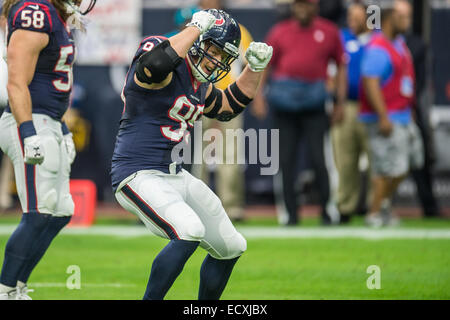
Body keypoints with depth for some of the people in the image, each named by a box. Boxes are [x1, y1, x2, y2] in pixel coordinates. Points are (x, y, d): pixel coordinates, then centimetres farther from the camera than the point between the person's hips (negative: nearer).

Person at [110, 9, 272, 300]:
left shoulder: (200, 84, 13)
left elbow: (230, 105, 31)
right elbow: (157, 63, -41)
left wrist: (256, 67, 15)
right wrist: (196, 27, -28)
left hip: (176, 177, 10)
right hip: (139, 175, -10)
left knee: (231, 247, 13)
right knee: (189, 232, -31)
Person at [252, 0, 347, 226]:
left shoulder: (329, 32, 8)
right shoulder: (280, 31, 9)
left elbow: (341, 67, 12)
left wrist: (340, 103, 6)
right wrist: (259, 97, -1)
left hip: (314, 103, -1)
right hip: (284, 102, 1)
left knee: (318, 158, -7)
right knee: (285, 160, 2)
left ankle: (327, 213, 4)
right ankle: (289, 214, 8)